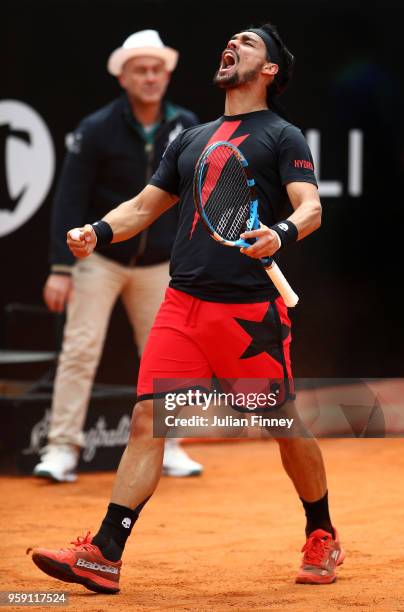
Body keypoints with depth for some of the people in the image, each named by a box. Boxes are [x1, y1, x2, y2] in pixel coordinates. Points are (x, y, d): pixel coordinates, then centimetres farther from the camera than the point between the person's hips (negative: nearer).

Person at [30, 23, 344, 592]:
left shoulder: (283, 137, 5)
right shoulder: (190, 140, 21)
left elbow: (311, 207, -9)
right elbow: (144, 206, 23)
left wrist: (282, 233, -31)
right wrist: (99, 231, 3)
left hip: (252, 309, -4)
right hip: (181, 304, 5)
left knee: (285, 424, 2)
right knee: (147, 419, -6)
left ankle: (323, 539, 23)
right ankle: (104, 555, -10)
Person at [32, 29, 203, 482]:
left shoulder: (184, 127, -2)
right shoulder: (96, 130, -11)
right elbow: (70, 199, -11)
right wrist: (61, 268, -16)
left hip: (158, 264, 3)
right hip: (99, 257, -3)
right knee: (80, 348, -9)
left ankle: (166, 447, 17)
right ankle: (62, 449, -7)